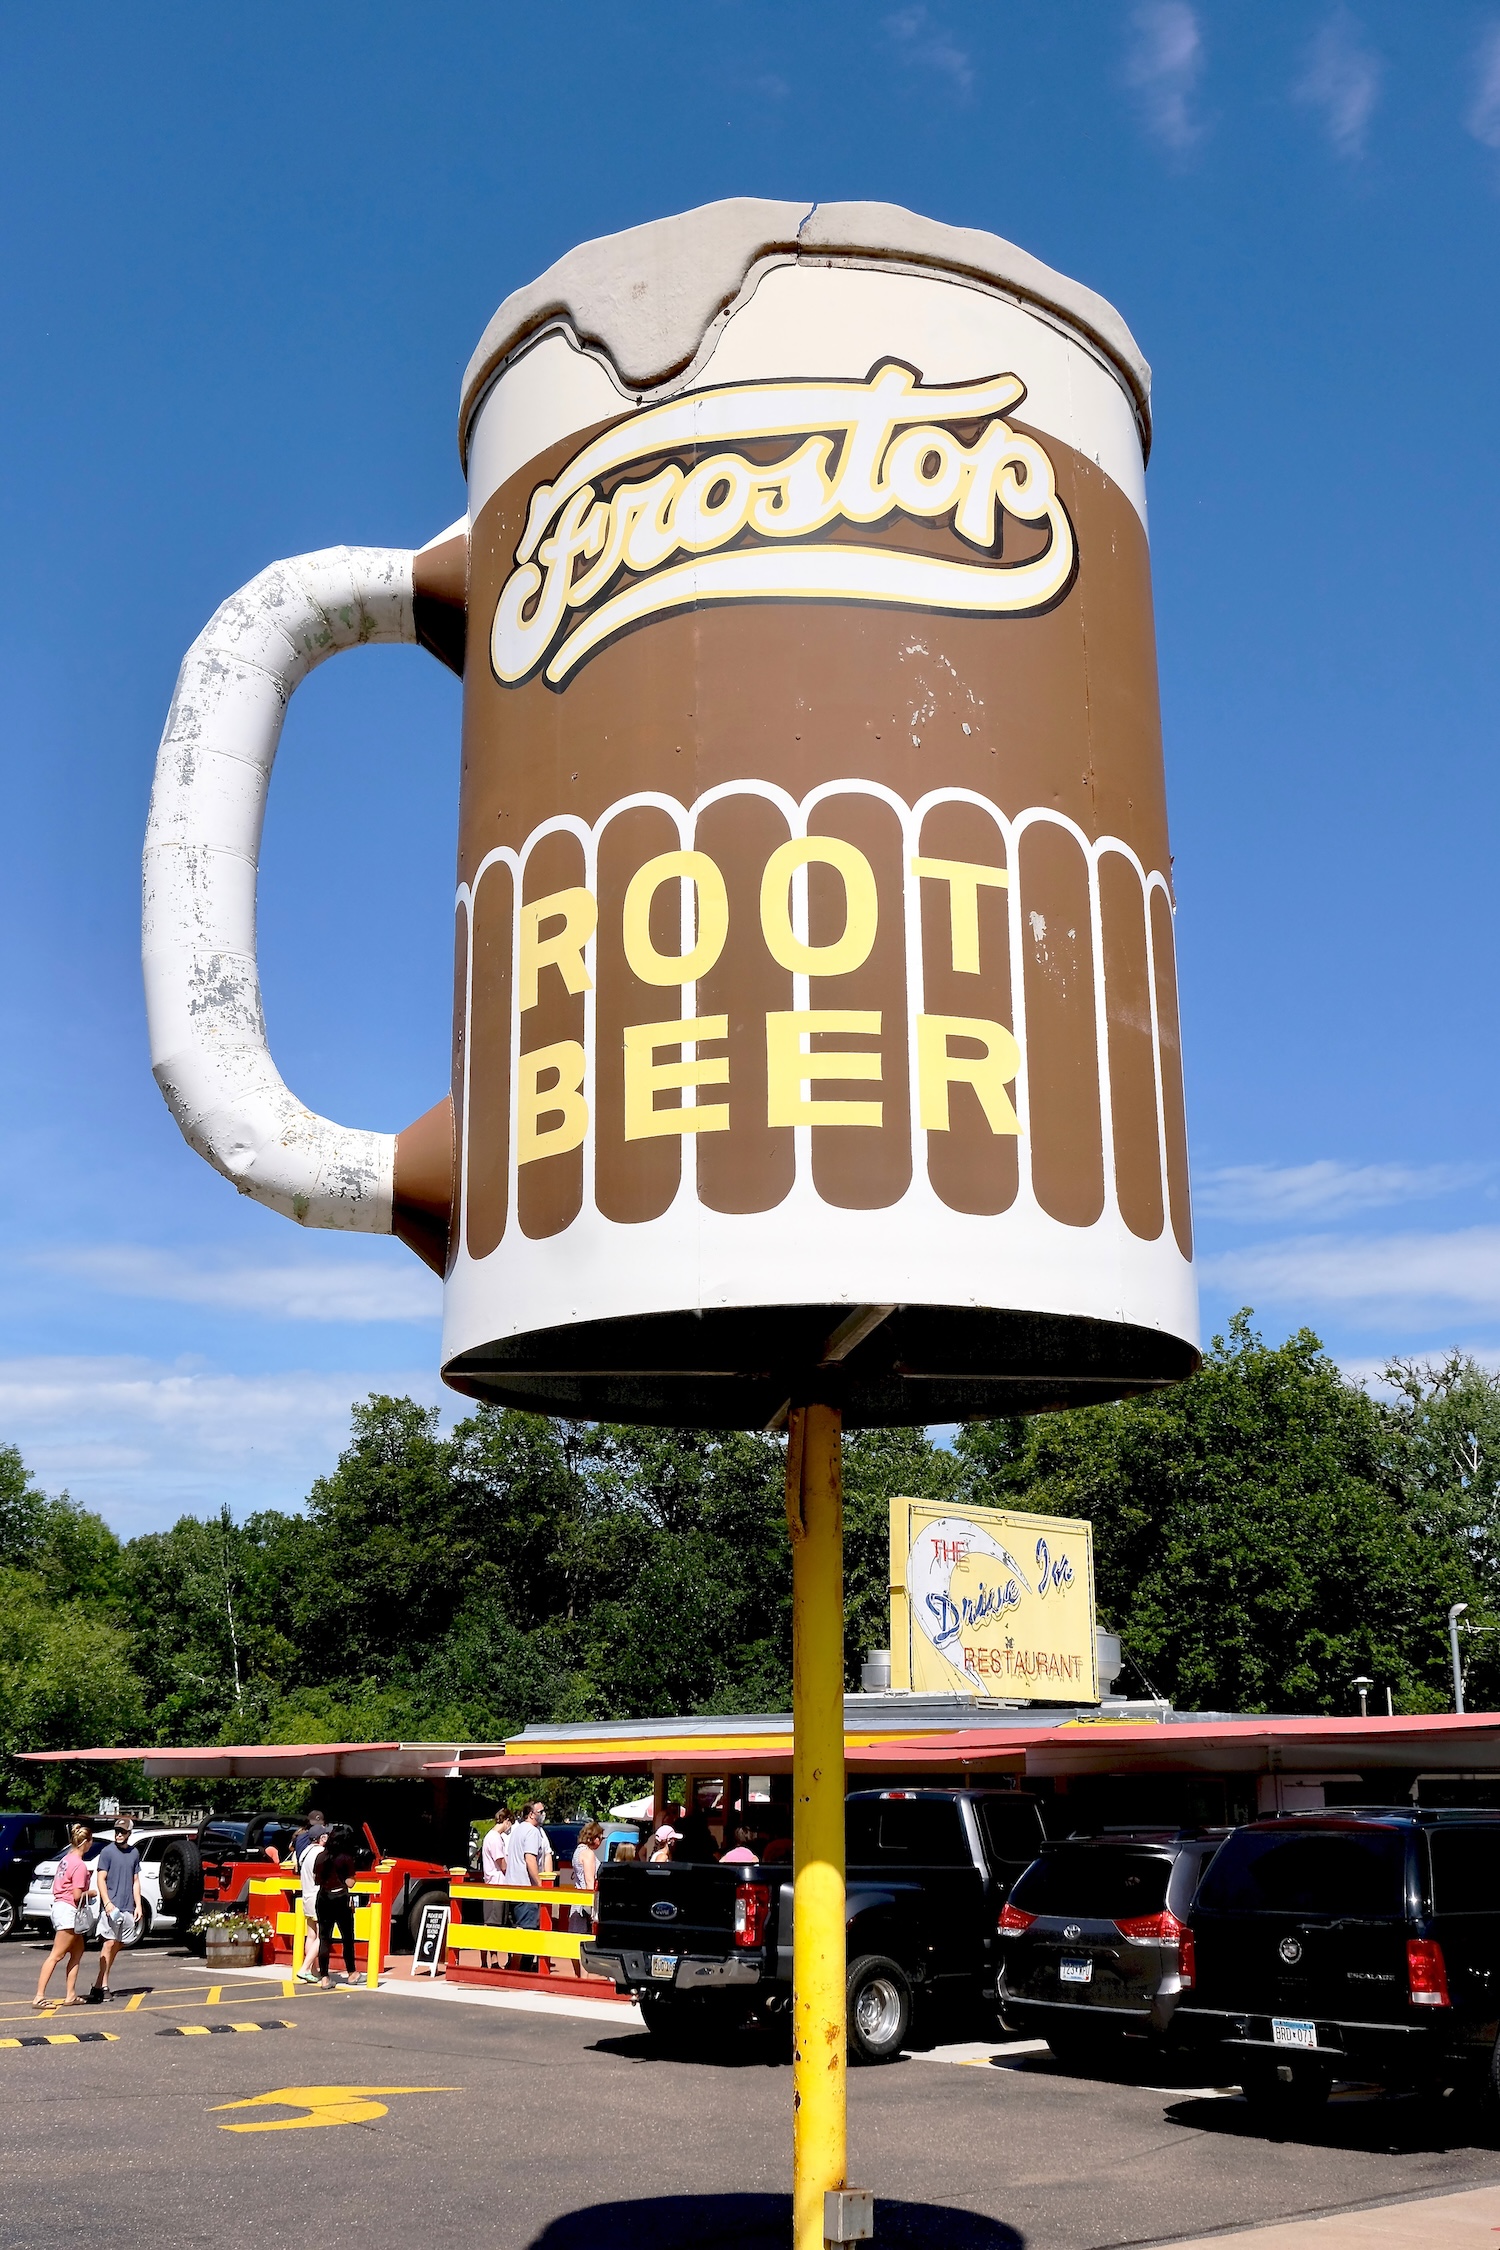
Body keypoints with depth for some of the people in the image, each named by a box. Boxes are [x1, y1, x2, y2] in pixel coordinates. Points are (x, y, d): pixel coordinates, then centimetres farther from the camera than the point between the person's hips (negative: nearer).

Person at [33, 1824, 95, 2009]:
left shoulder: (66, 1859, 12)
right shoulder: (80, 1865, -16)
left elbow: (56, 1886, 12)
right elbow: (77, 1895, -19)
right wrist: (90, 1893, 0)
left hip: (60, 1906, 10)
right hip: (69, 1911, -10)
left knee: (77, 1952, 14)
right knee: (56, 1955, -8)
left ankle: (70, 1995, 14)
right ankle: (39, 1997, -8)